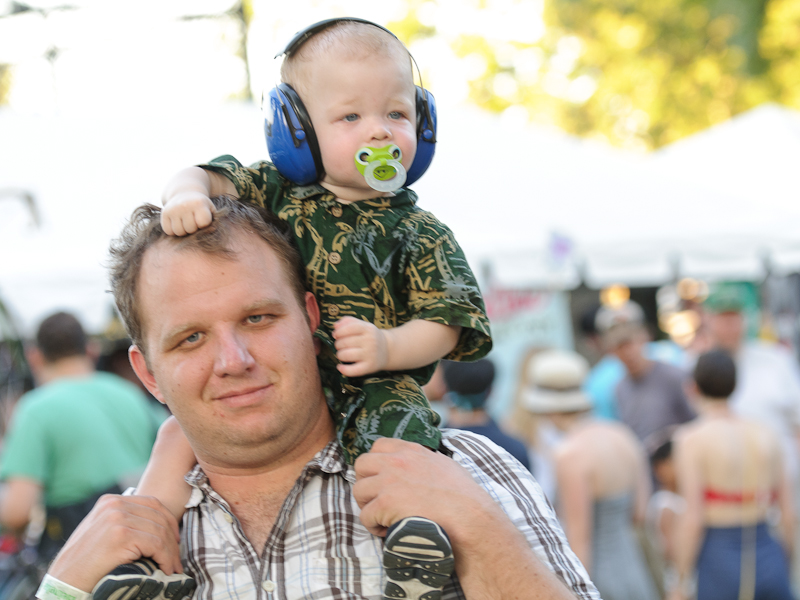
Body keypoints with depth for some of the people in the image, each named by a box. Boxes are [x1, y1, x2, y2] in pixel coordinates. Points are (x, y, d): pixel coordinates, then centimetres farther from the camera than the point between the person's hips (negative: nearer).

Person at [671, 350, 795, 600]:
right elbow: (788, 513, 6)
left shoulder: (692, 439, -10)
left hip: (719, 563, -4)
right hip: (768, 558, 4)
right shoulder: (766, 435, 4)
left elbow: (692, 518, -15)